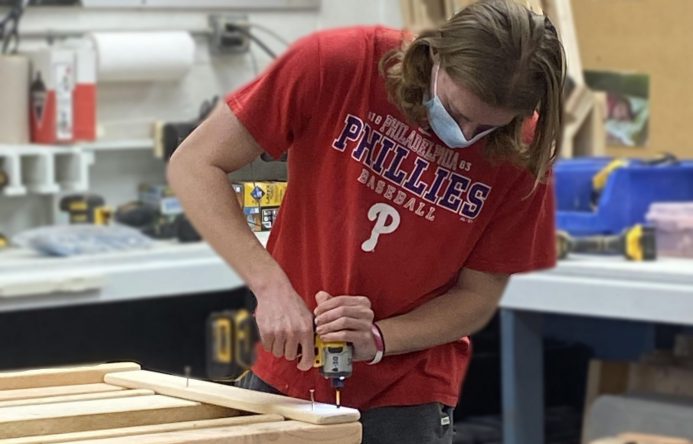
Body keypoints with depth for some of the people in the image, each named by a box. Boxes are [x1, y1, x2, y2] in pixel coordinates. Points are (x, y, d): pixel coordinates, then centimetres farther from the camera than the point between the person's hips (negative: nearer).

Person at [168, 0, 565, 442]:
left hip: (406, 402, -1)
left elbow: (478, 296, -4)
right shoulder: (338, 63, -17)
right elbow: (195, 164, -12)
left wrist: (376, 340, -21)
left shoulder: (523, 155, -14)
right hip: (283, 378, 1)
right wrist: (271, 285, -22)